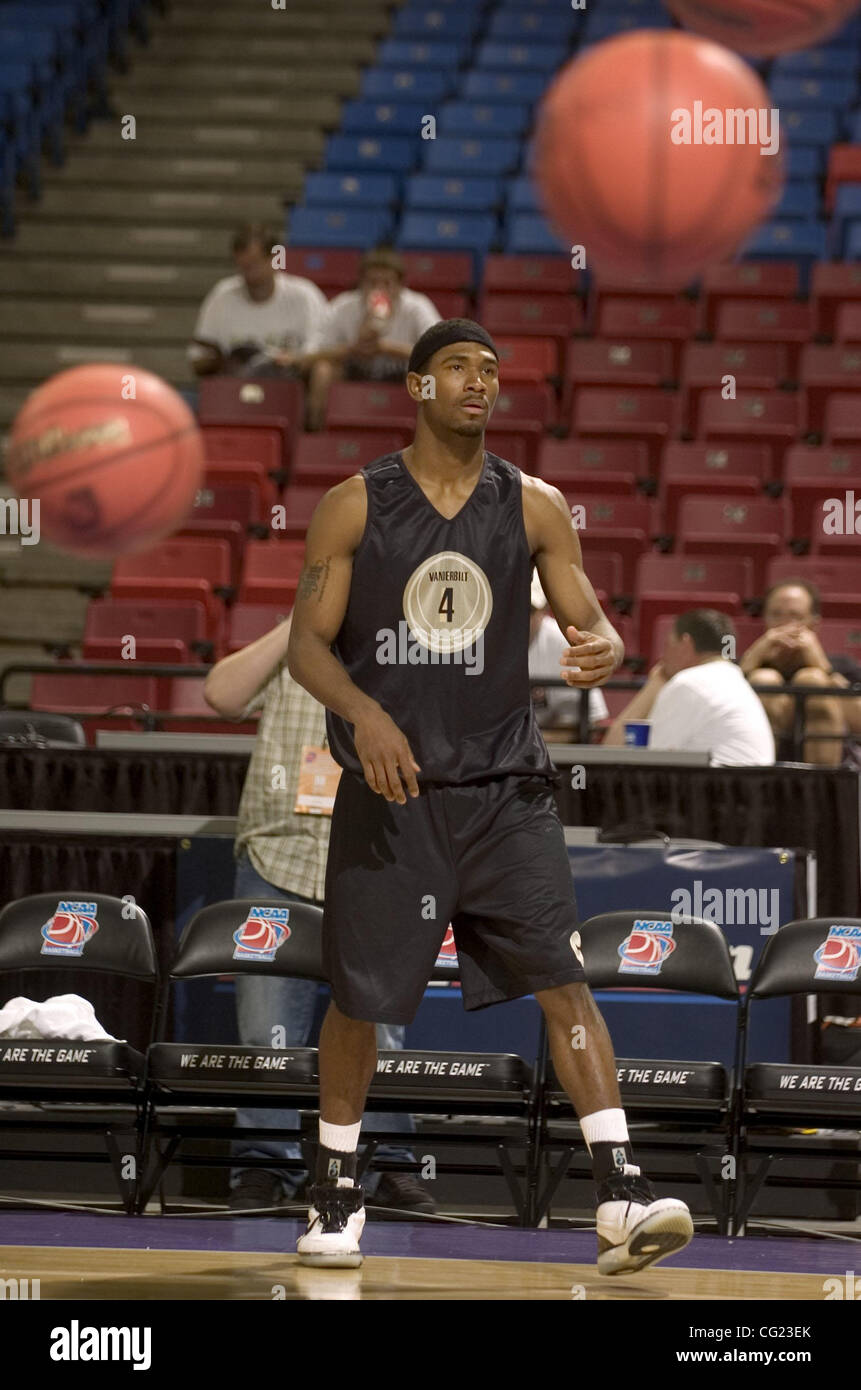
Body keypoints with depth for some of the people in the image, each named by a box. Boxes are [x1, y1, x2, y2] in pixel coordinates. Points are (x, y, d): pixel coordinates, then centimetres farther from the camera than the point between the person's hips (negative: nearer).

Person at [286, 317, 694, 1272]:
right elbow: (306, 644, -2)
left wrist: (604, 648, -22)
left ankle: (621, 1196, -15)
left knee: (563, 979, -11)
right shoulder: (354, 507, 0)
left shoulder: (533, 506, 4)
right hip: (388, 794, -1)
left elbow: (587, 619, 3)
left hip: (503, 788, 1)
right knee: (358, 997, 6)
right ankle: (336, 1194, 25)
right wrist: (364, 713, -21)